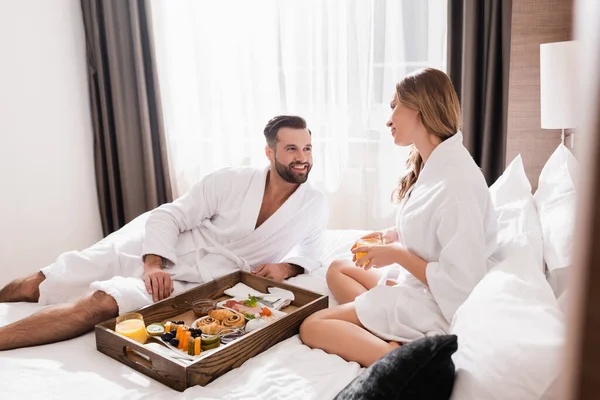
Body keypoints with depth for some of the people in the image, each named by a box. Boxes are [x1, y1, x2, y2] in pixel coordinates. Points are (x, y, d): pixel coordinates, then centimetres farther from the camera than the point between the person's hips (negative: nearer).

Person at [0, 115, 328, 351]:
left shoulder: (315, 205, -3)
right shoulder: (231, 181, -9)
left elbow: (309, 248, 11)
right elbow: (167, 216, -6)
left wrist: (286, 267, -12)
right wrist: (154, 265, -23)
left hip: (196, 284, -1)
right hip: (156, 256, 1)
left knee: (103, 302, -28)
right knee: (31, 287, -1)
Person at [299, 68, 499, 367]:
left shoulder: (456, 180, -27)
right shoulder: (431, 164, 4)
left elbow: (460, 283, -27)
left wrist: (397, 253, -17)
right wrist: (396, 235, 2)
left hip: (438, 307, -10)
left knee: (311, 327, -7)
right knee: (338, 269, 18)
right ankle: (377, 331, -5)